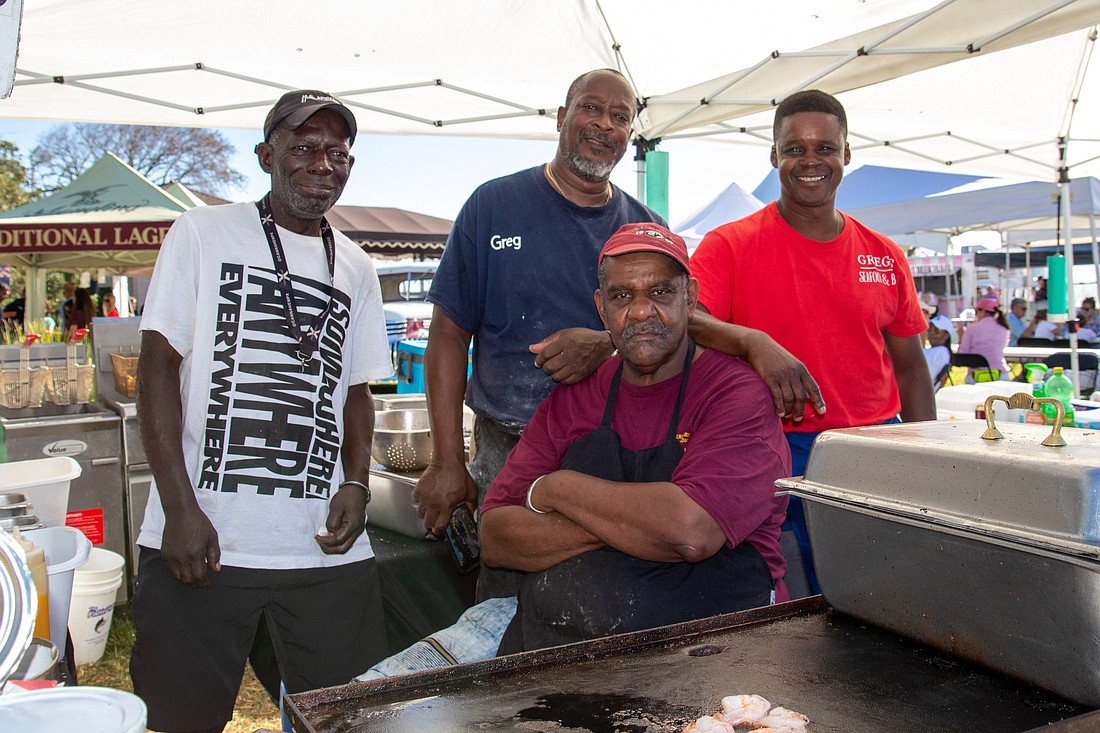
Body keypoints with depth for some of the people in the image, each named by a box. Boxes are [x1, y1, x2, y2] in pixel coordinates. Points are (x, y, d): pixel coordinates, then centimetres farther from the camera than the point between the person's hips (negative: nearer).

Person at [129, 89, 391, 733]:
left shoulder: (356, 270, 14)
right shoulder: (203, 234, 2)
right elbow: (158, 368, -2)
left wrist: (356, 485, 0)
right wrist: (180, 508, -10)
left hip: (325, 543, 3)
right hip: (201, 537, -3)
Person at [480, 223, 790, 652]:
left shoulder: (738, 393, -5)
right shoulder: (570, 400, 9)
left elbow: (692, 529, -22)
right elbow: (494, 538, 0)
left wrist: (557, 489, -9)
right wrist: (634, 524, -14)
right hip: (555, 638, 3)